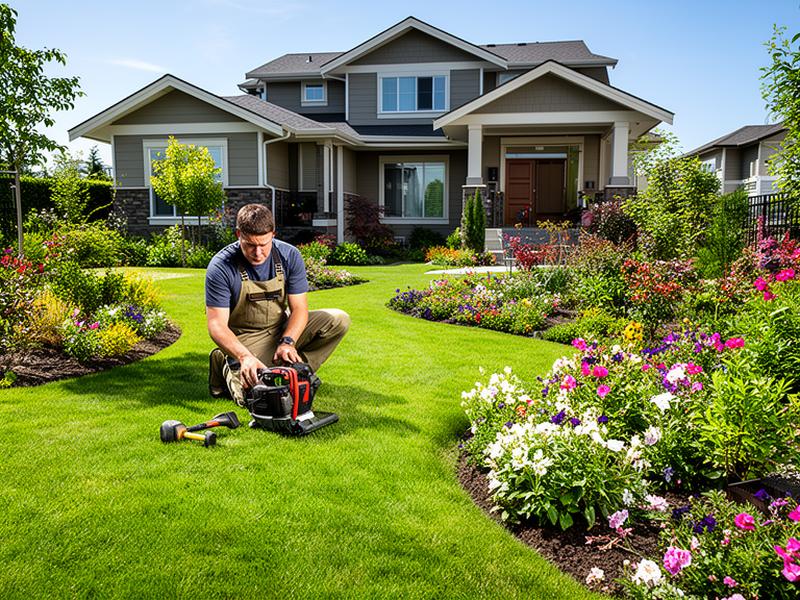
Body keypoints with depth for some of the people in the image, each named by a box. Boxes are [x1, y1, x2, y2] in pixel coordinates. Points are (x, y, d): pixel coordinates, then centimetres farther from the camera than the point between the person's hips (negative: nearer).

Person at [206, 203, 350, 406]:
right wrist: (245, 356, -40)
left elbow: (299, 308, -9)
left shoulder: (290, 256, -10)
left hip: (283, 329, 4)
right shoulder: (221, 267, -20)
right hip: (244, 338, -4)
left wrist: (287, 342, -28)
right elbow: (217, 325, -23)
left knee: (338, 319, -15)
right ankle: (228, 368, 5)